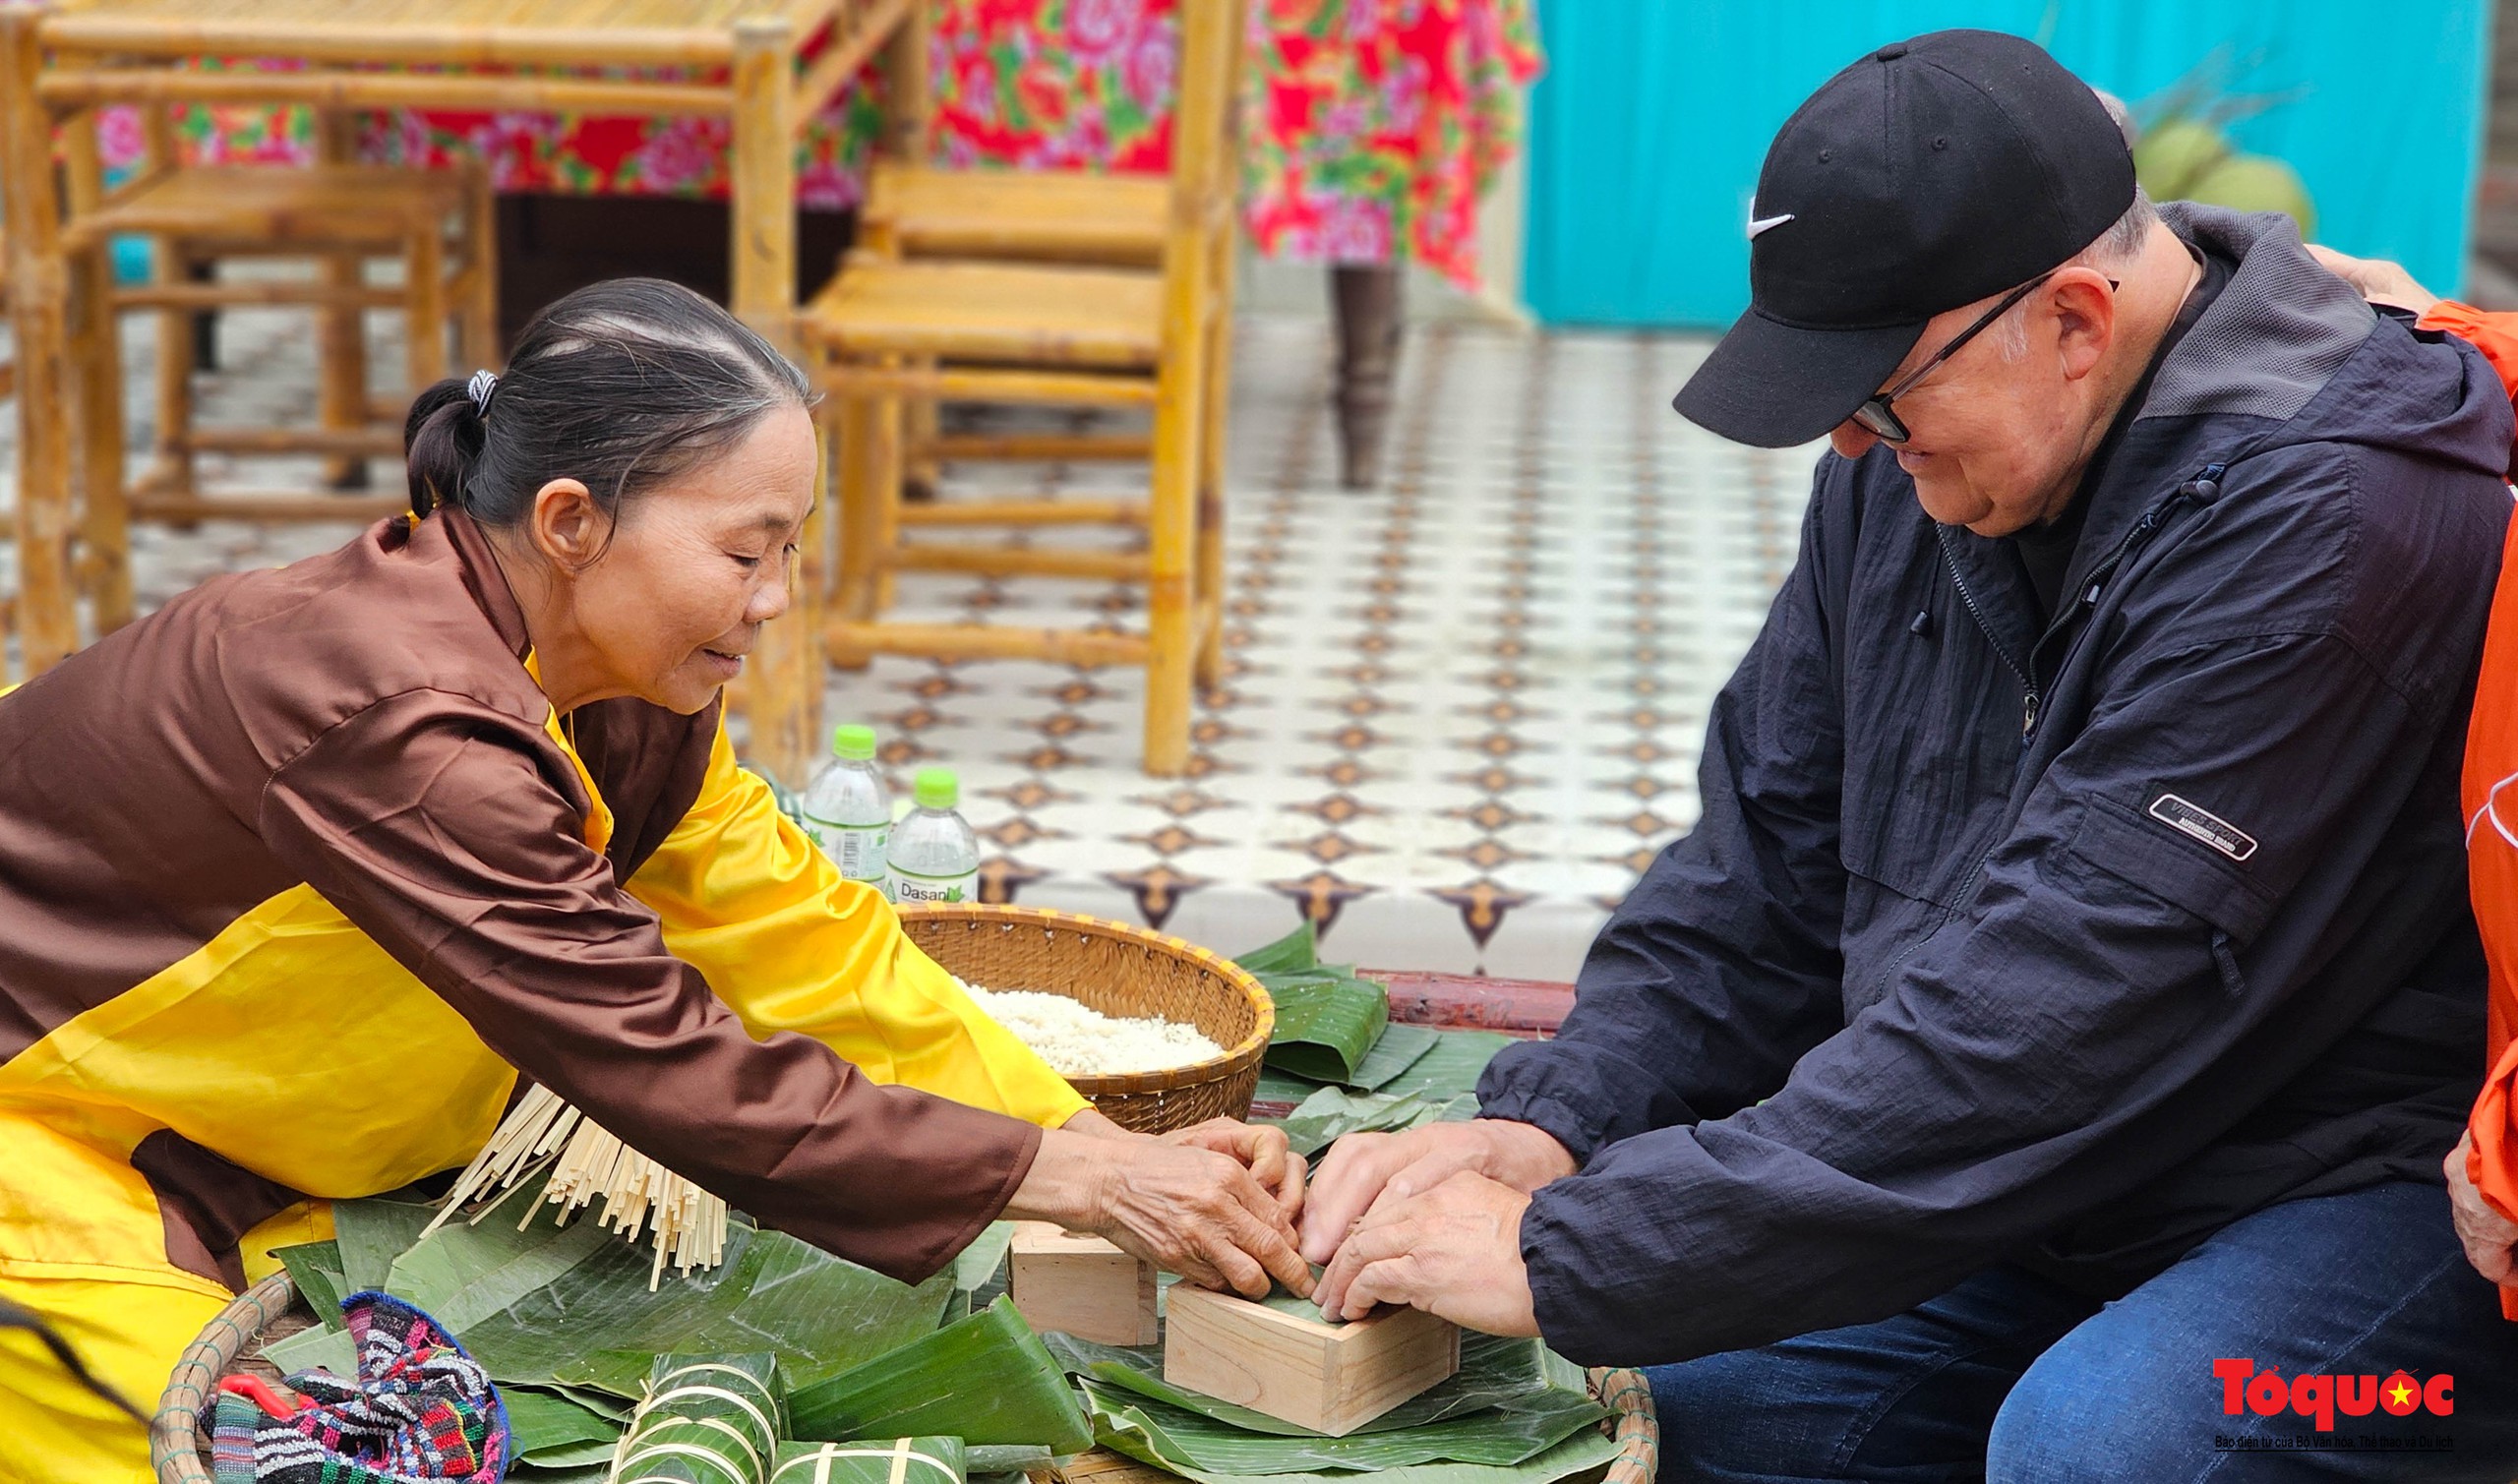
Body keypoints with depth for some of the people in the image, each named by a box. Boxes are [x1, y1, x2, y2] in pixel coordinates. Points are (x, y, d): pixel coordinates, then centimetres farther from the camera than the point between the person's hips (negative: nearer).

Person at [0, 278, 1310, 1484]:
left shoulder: (628, 689, -6)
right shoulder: (408, 717, -34)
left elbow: (799, 938, -4)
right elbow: (671, 1070, -32)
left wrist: (1107, 1143, -13)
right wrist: (1069, 1181, -28)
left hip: (236, 1173, 8)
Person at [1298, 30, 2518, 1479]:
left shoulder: (2327, 521, -26)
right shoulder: (1910, 461, 2)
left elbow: (2049, 1017, -31)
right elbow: (1769, 859, 8)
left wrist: (1573, 1259, -29)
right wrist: (1551, 1120, -10)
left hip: (2379, 1186, -7)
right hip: (2068, 1190, 7)